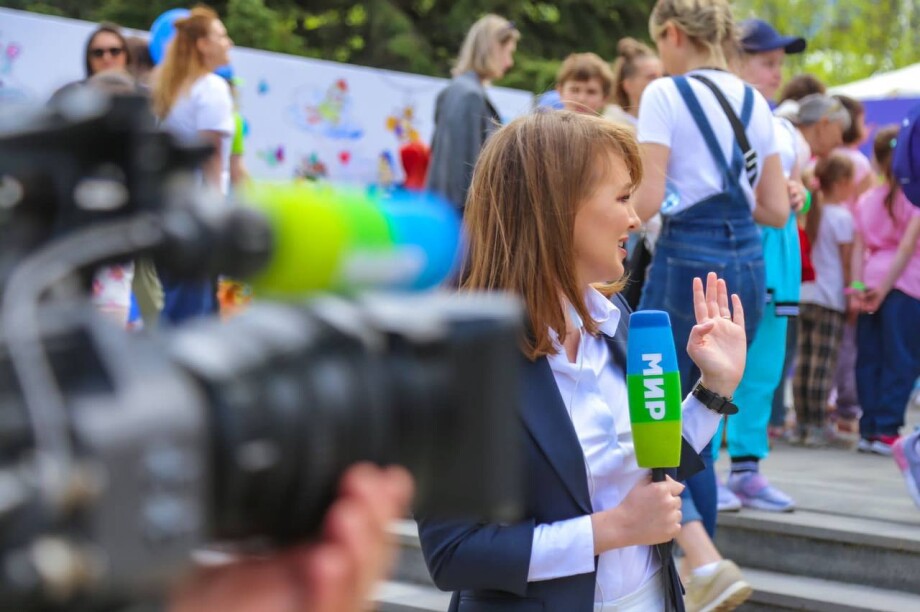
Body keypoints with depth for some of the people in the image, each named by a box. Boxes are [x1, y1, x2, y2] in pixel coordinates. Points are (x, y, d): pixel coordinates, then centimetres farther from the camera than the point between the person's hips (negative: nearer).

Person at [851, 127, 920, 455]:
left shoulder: (867, 200, 13)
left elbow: (858, 248, 4)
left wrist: (857, 286, -2)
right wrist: (884, 288, -12)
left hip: (872, 278, 5)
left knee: (870, 357, 7)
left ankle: (869, 428, 7)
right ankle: (886, 430, -4)